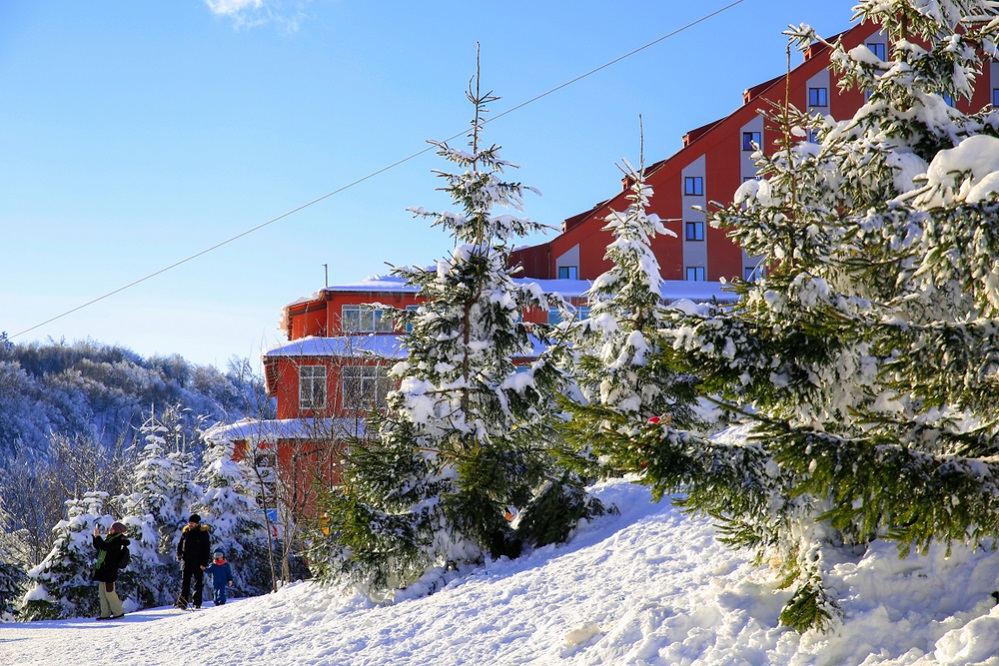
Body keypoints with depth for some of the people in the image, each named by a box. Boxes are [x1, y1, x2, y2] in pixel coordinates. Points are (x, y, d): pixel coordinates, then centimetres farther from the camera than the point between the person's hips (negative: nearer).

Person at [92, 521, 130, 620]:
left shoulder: (118, 541, -13)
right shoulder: (109, 539, 15)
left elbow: (105, 547, -26)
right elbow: (97, 546, 20)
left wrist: (98, 536, -22)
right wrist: (95, 536, 7)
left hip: (110, 570, -9)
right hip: (102, 569, 9)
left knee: (109, 591, -7)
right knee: (102, 592, 9)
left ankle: (119, 612, 1)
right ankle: (105, 614, 13)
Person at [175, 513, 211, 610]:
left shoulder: (203, 533, -4)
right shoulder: (185, 532, 8)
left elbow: (207, 549, -6)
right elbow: (180, 544, 18)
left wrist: (204, 563, -13)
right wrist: (179, 555, -1)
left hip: (198, 563, -3)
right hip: (187, 562, 3)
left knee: (198, 583, 4)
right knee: (185, 583, -3)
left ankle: (197, 603, 11)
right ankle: (182, 602, -8)